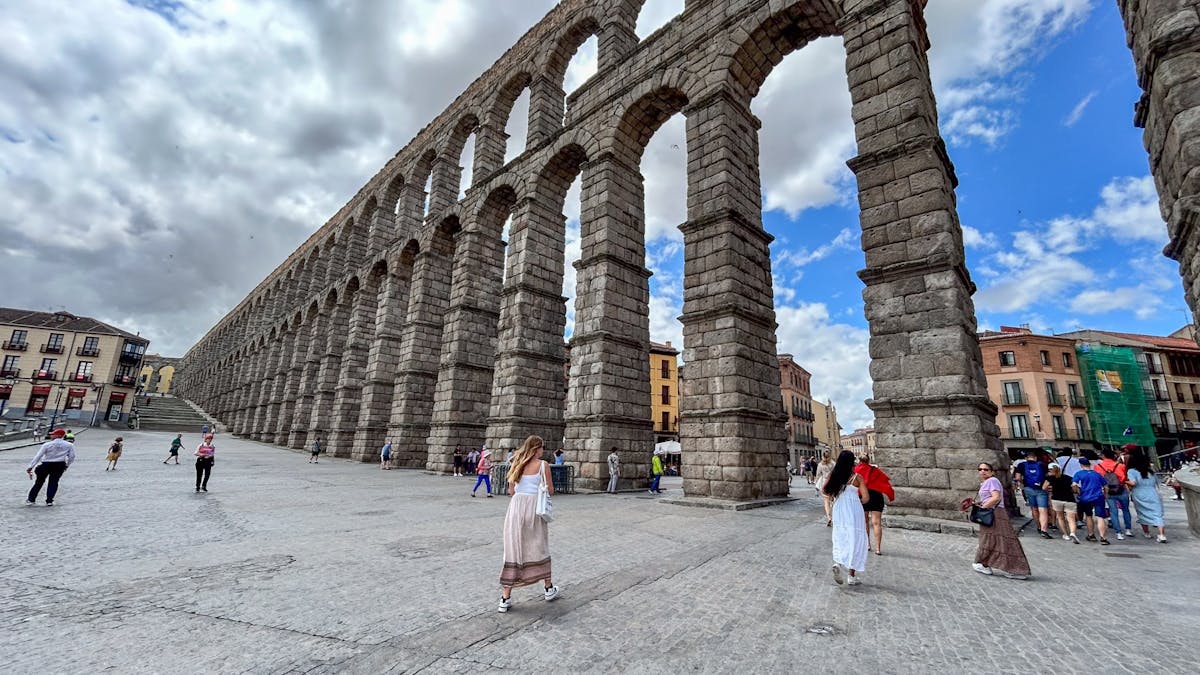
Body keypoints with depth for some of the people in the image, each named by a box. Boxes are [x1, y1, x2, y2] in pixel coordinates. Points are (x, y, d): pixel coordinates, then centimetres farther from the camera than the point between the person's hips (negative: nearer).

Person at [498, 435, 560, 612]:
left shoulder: (517, 464, 8)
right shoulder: (542, 465, -5)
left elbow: (511, 491, 11)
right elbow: (550, 490, -1)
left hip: (516, 505, 3)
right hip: (534, 507, -3)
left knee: (513, 550, 7)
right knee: (539, 548, 13)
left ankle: (505, 598, 7)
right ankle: (548, 588, 30)